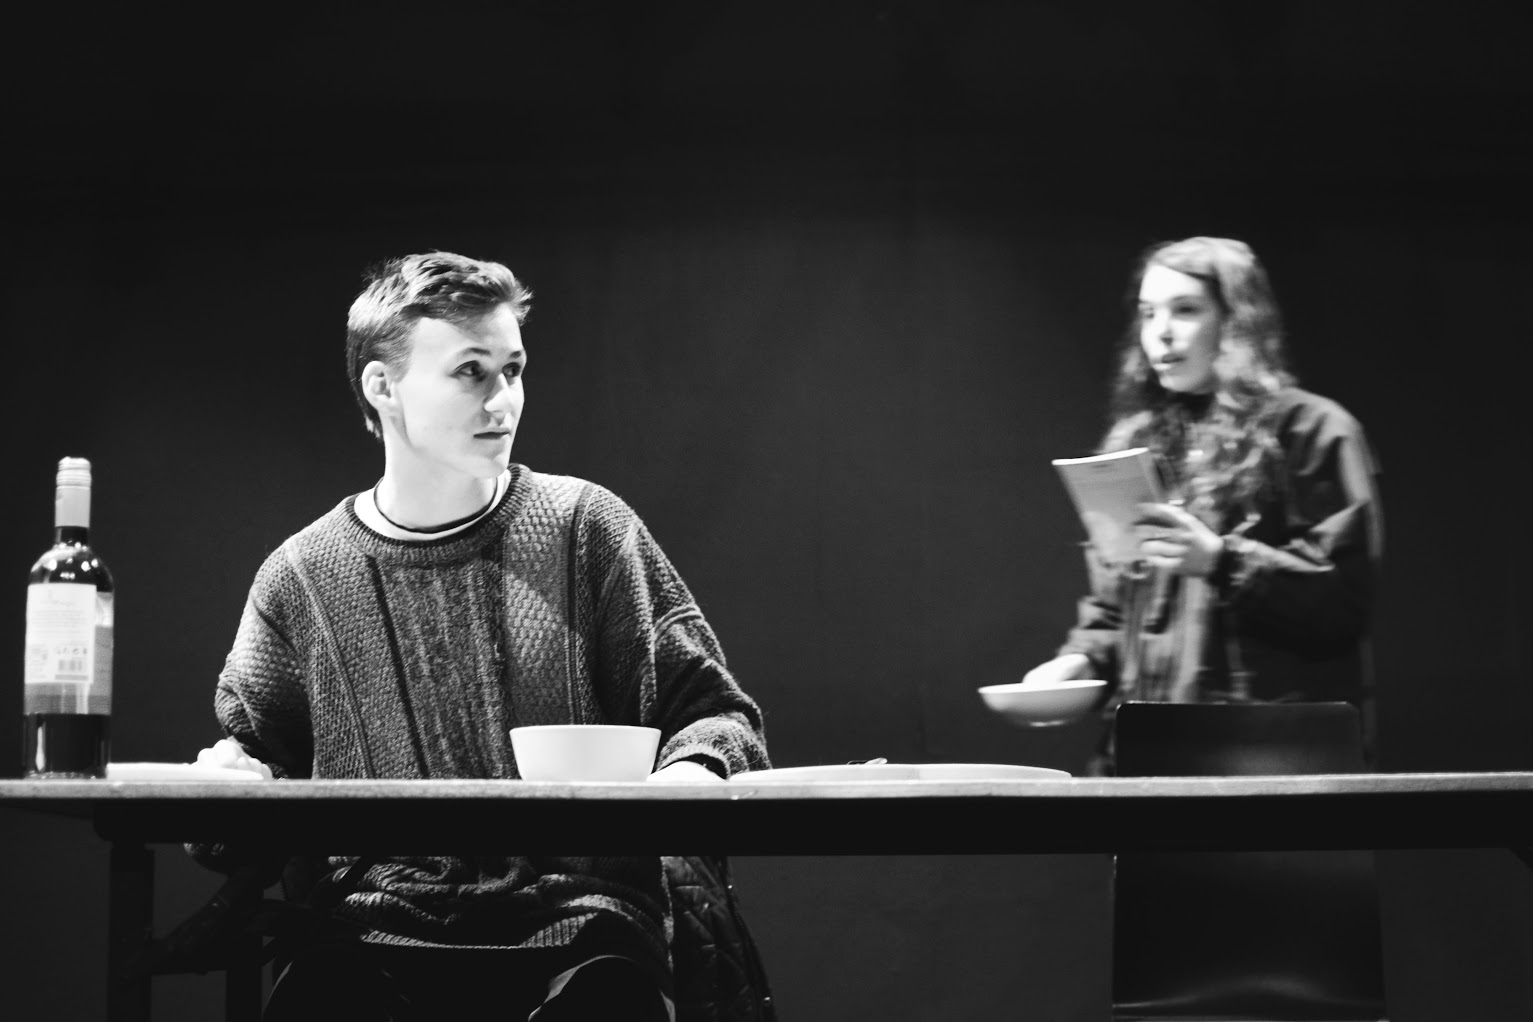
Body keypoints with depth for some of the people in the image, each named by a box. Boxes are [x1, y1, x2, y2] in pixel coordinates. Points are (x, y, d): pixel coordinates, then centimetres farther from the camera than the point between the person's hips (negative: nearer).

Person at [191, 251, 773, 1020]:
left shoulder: (586, 528, 8)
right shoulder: (299, 579, 9)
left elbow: (713, 711, 11)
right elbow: (255, 750, 21)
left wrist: (692, 767, -12)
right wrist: (230, 773, -3)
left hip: (574, 918, 0)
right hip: (378, 922, 1)